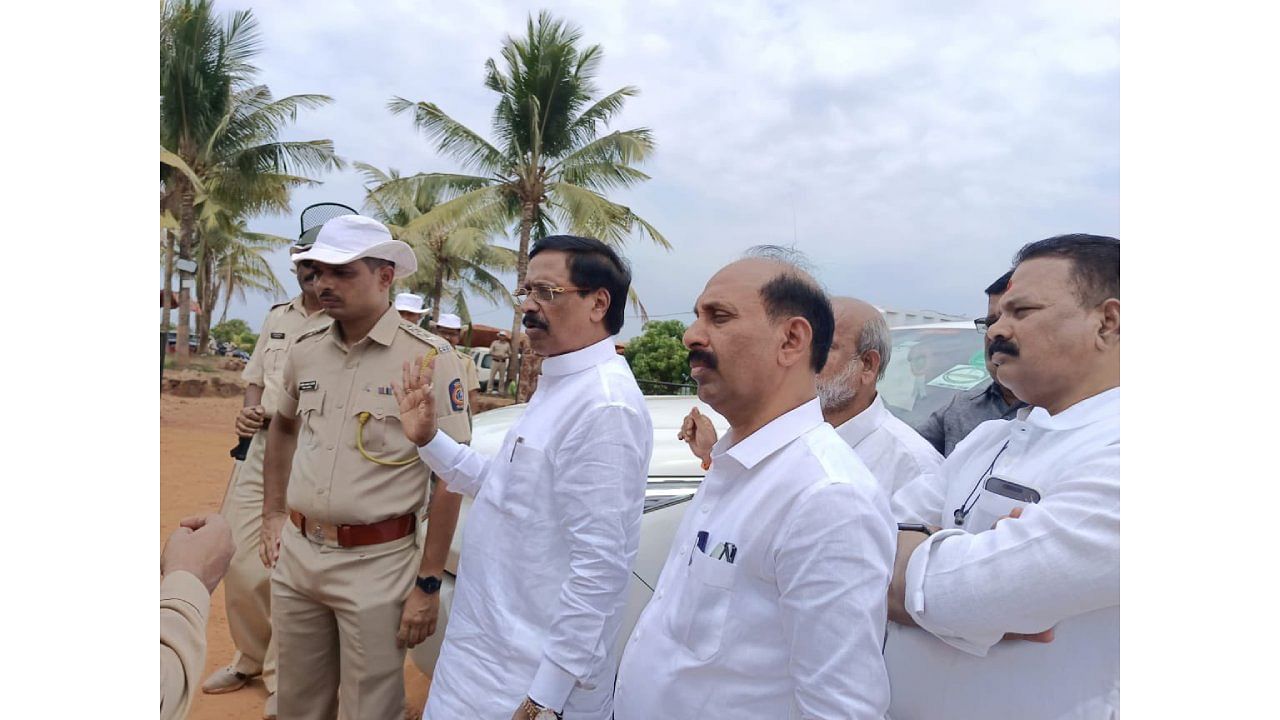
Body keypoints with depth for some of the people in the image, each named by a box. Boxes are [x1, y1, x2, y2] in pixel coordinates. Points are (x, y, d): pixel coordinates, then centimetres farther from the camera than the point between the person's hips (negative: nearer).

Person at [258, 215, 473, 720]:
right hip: (296, 555, 6)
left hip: (376, 564, -5)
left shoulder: (429, 359, -15)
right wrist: (273, 513, 17)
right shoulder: (305, 353, 3)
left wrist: (429, 584, -12)